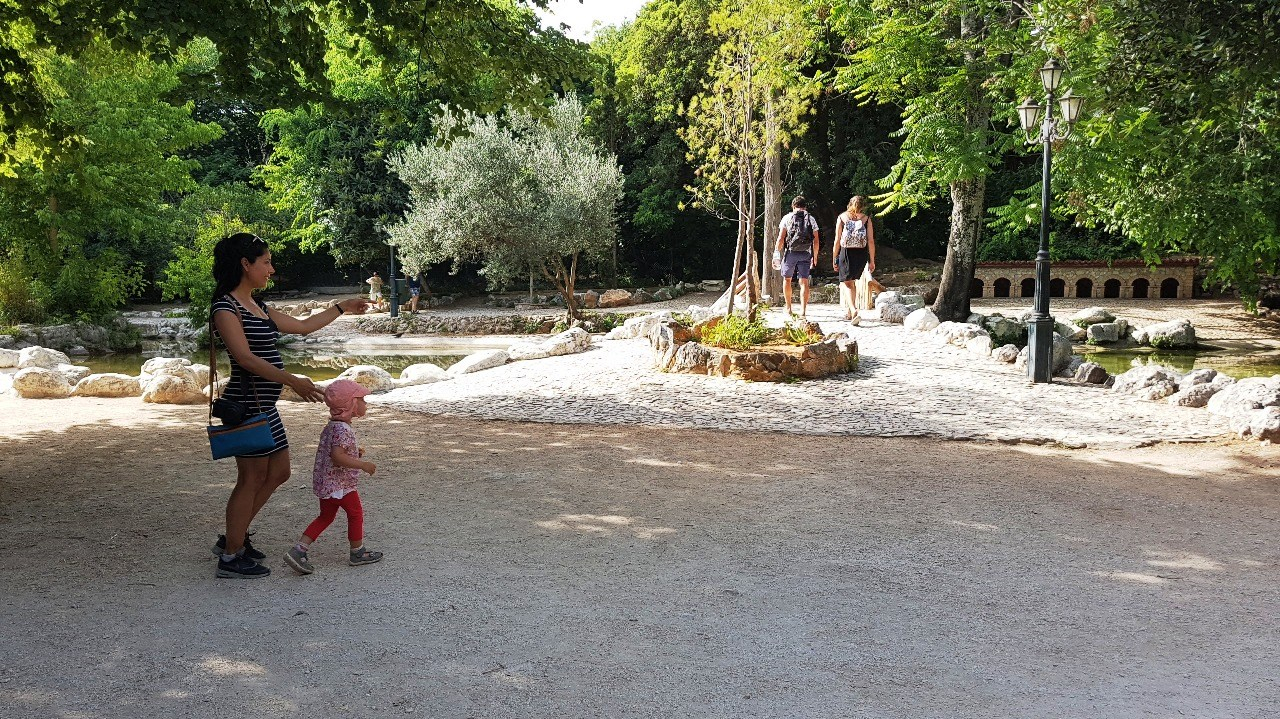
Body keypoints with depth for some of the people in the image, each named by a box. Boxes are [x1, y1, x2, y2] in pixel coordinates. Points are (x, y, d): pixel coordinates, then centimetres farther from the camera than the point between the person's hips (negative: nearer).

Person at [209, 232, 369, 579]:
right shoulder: (225, 307, -13)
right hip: (246, 403, -10)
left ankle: (233, 538, 27)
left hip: (264, 405, 10)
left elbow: (302, 326, 25)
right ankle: (231, 557, 10)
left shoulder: (258, 307, 15)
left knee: (278, 473, 15)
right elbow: (245, 358, -23)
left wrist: (342, 307, 30)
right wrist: (292, 380, -30)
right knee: (253, 478, -2)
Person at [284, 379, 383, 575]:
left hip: (324, 483, 10)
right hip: (340, 484, -9)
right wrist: (363, 465, -29)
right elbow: (337, 456, -33)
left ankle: (298, 551, 9)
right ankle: (358, 552, 23)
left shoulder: (331, 426, 10)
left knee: (326, 516, 17)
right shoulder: (343, 429, -23)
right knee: (356, 513, 9)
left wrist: (354, 453, 13)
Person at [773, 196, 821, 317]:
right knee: (804, 282, 2)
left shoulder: (787, 218, 4)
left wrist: (776, 254, 2)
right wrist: (815, 257, 14)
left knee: (787, 279, 14)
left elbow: (781, 238, -3)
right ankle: (803, 310, -5)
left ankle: (788, 308, 16)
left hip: (791, 252, -1)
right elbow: (816, 241, 6)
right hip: (806, 254, 1)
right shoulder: (811, 219, 8)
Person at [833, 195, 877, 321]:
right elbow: (871, 241, 0)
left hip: (846, 253, -2)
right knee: (852, 281, 20)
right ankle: (848, 310, 26)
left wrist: (834, 259, 6)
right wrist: (872, 261, 5)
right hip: (861, 254, 2)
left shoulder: (842, 217, 2)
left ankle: (853, 310, -22)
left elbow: (837, 241, 0)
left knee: (847, 283, 0)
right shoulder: (866, 219, 3)